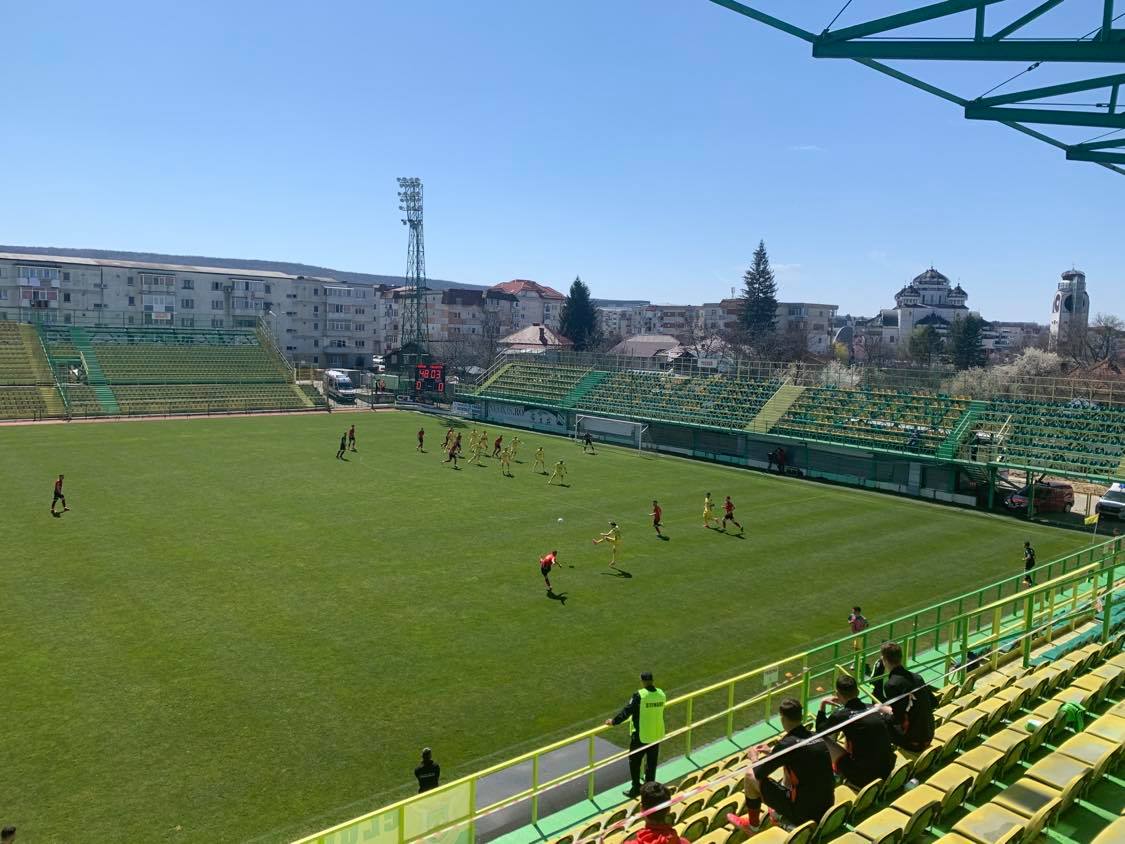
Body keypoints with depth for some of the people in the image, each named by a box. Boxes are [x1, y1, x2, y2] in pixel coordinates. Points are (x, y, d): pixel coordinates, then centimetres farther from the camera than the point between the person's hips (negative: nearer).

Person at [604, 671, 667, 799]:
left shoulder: (639, 695, -21)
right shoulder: (661, 694, -3)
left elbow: (627, 711, -17)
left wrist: (613, 721, -6)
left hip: (640, 736, -5)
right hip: (657, 735, 6)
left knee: (634, 762, 11)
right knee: (652, 763, 18)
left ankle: (636, 788, 16)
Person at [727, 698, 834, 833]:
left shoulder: (787, 744, -19)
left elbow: (758, 774, -10)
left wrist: (754, 758, 11)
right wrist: (772, 751, 27)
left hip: (802, 813, -7)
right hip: (827, 808, 7)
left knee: (751, 776, 3)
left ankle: (753, 825, 23)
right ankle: (781, 814, 37)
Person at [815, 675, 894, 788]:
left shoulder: (841, 715, -13)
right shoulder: (874, 709, 3)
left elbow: (820, 732, 4)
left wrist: (822, 704, 7)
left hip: (863, 776, -6)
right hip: (887, 771, 6)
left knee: (823, 741, 5)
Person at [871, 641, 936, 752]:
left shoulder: (891, 684, -20)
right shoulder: (916, 677, 1)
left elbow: (898, 718, -20)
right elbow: (932, 702, 13)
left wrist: (884, 710, 0)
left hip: (912, 743, -7)